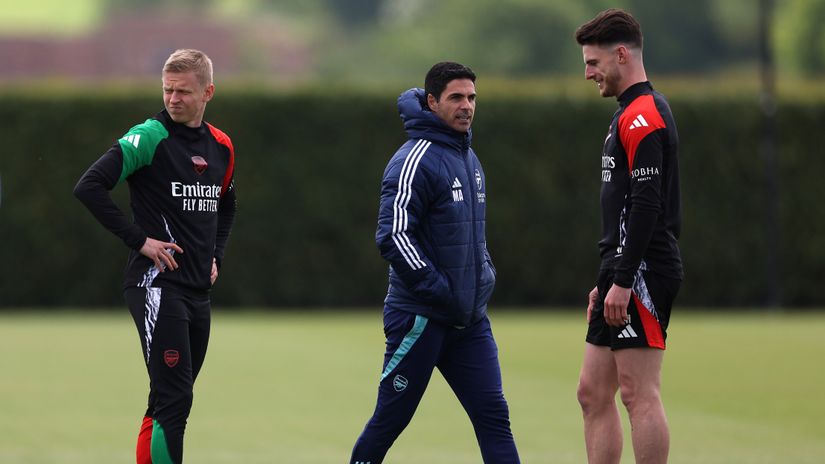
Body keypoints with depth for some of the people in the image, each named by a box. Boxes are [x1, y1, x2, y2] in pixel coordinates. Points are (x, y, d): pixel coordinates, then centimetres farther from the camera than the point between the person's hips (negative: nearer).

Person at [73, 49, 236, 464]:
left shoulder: (220, 146, 12)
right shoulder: (149, 138, -10)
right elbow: (89, 187, -17)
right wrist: (139, 239, -16)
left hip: (198, 289, 7)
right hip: (157, 284, -7)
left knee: (170, 404, 11)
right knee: (173, 400, -14)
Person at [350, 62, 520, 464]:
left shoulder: (469, 159, 15)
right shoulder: (416, 160, -13)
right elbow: (392, 236, -21)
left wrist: (484, 273, 11)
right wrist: (440, 290, -22)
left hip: (469, 321, 8)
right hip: (420, 319, -8)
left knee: (493, 414, -1)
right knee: (391, 419, 1)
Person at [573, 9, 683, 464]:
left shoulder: (642, 115, -12)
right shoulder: (630, 114, 20)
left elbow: (646, 204, -20)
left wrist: (623, 281, -22)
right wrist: (606, 281, 25)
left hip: (643, 272, -11)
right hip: (623, 274, 11)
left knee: (639, 394, -10)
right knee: (593, 393, 9)